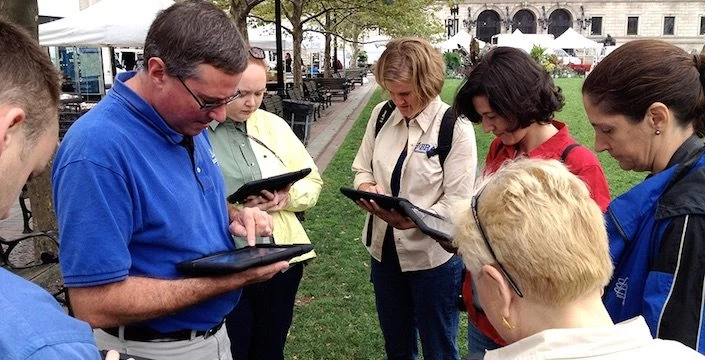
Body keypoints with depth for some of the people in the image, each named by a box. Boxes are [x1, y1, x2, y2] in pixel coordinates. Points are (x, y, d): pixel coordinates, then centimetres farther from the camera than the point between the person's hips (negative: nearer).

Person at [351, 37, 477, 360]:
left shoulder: (456, 128, -15)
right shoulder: (382, 115, 0)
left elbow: (456, 202, -17)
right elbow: (362, 168, 8)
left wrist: (412, 219, -34)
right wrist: (367, 188, -15)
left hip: (433, 256, -5)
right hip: (384, 248, 5)